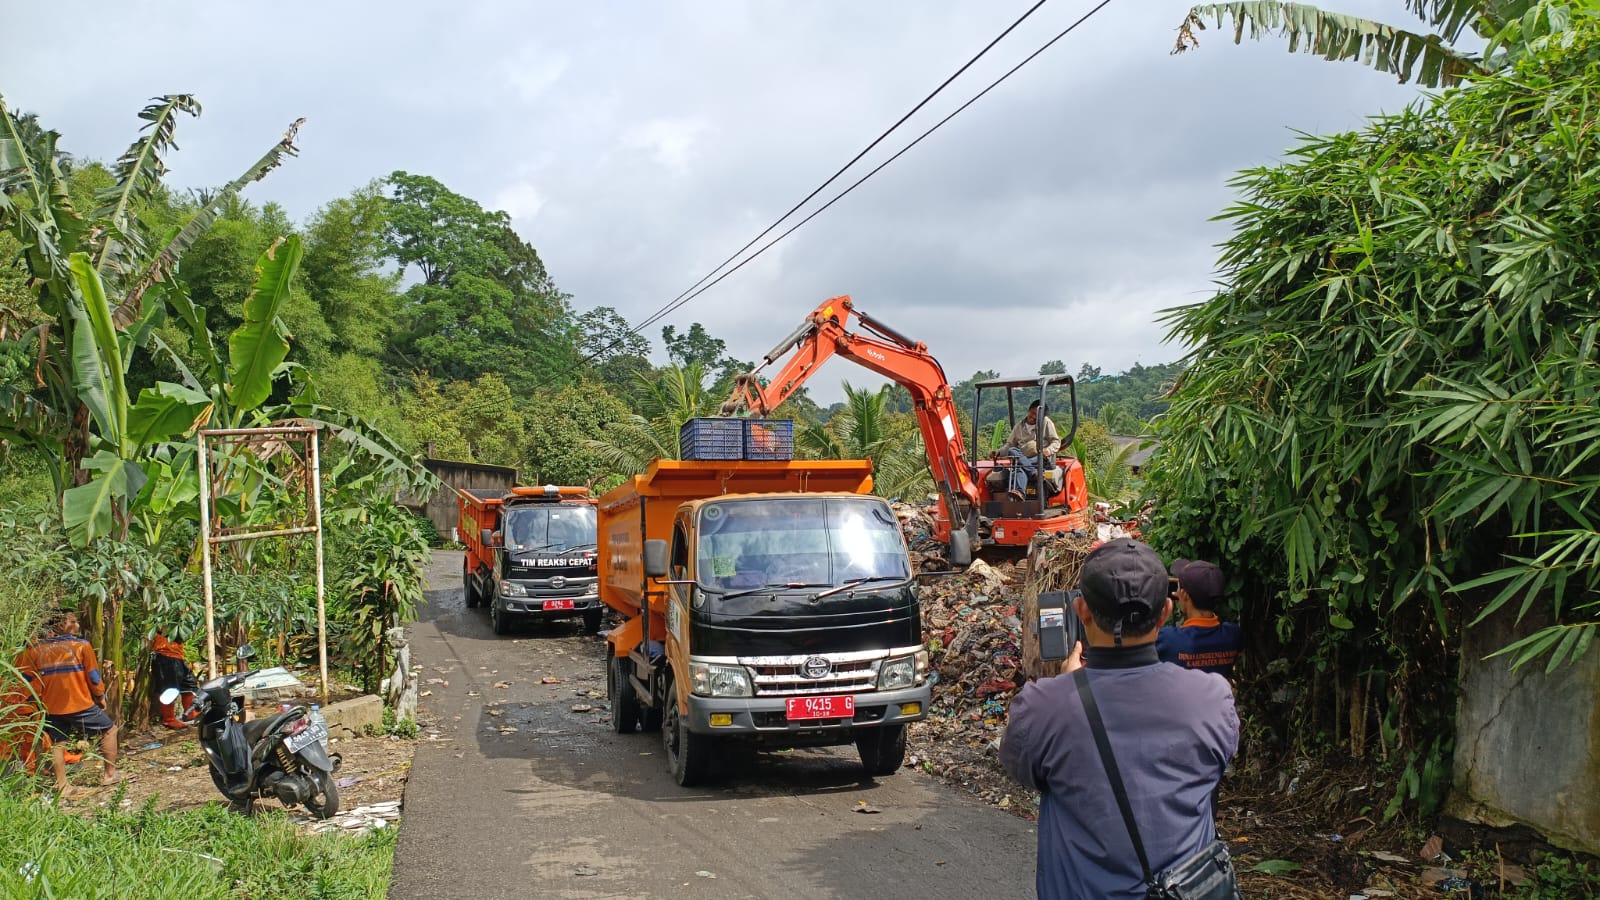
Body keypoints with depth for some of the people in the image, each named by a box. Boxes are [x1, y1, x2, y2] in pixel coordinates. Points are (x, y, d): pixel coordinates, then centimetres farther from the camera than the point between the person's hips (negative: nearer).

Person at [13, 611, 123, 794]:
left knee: (57, 744, 14)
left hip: (51, 708, 4)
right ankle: (109, 774, 14)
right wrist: (100, 696, 9)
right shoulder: (81, 645, -6)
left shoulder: (36, 650, 4)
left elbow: (28, 679, 6)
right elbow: (93, 675, -5)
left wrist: (40, 699, 20)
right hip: (80, 704, -4)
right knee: (109, 730, 12)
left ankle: (62, 785, 13)